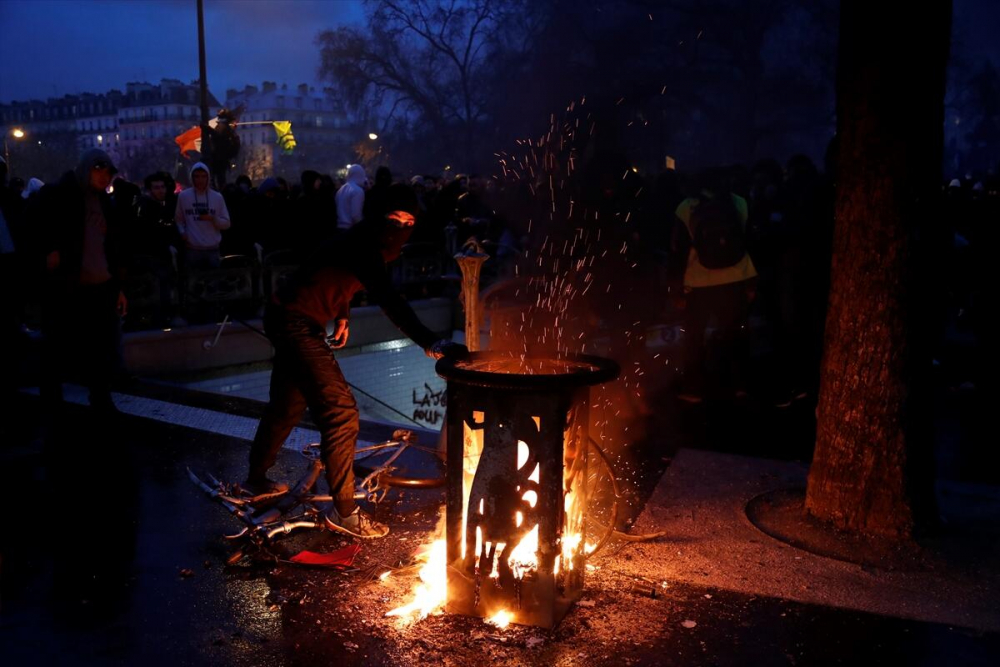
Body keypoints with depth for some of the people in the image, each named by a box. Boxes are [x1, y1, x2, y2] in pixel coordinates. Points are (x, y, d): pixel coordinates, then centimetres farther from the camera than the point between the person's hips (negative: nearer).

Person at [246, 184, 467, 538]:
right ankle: (343, 511, -6)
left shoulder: (365, 241, 6)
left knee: (287, 406, 24)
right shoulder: (364, 245, -25)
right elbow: (388, 300, -39)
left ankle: (256, 479, 43)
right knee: (341, 412, -12)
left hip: (287, 320, 11)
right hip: (297, 325, -11)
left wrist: (342, 315, 28)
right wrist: (429, 343, -47)